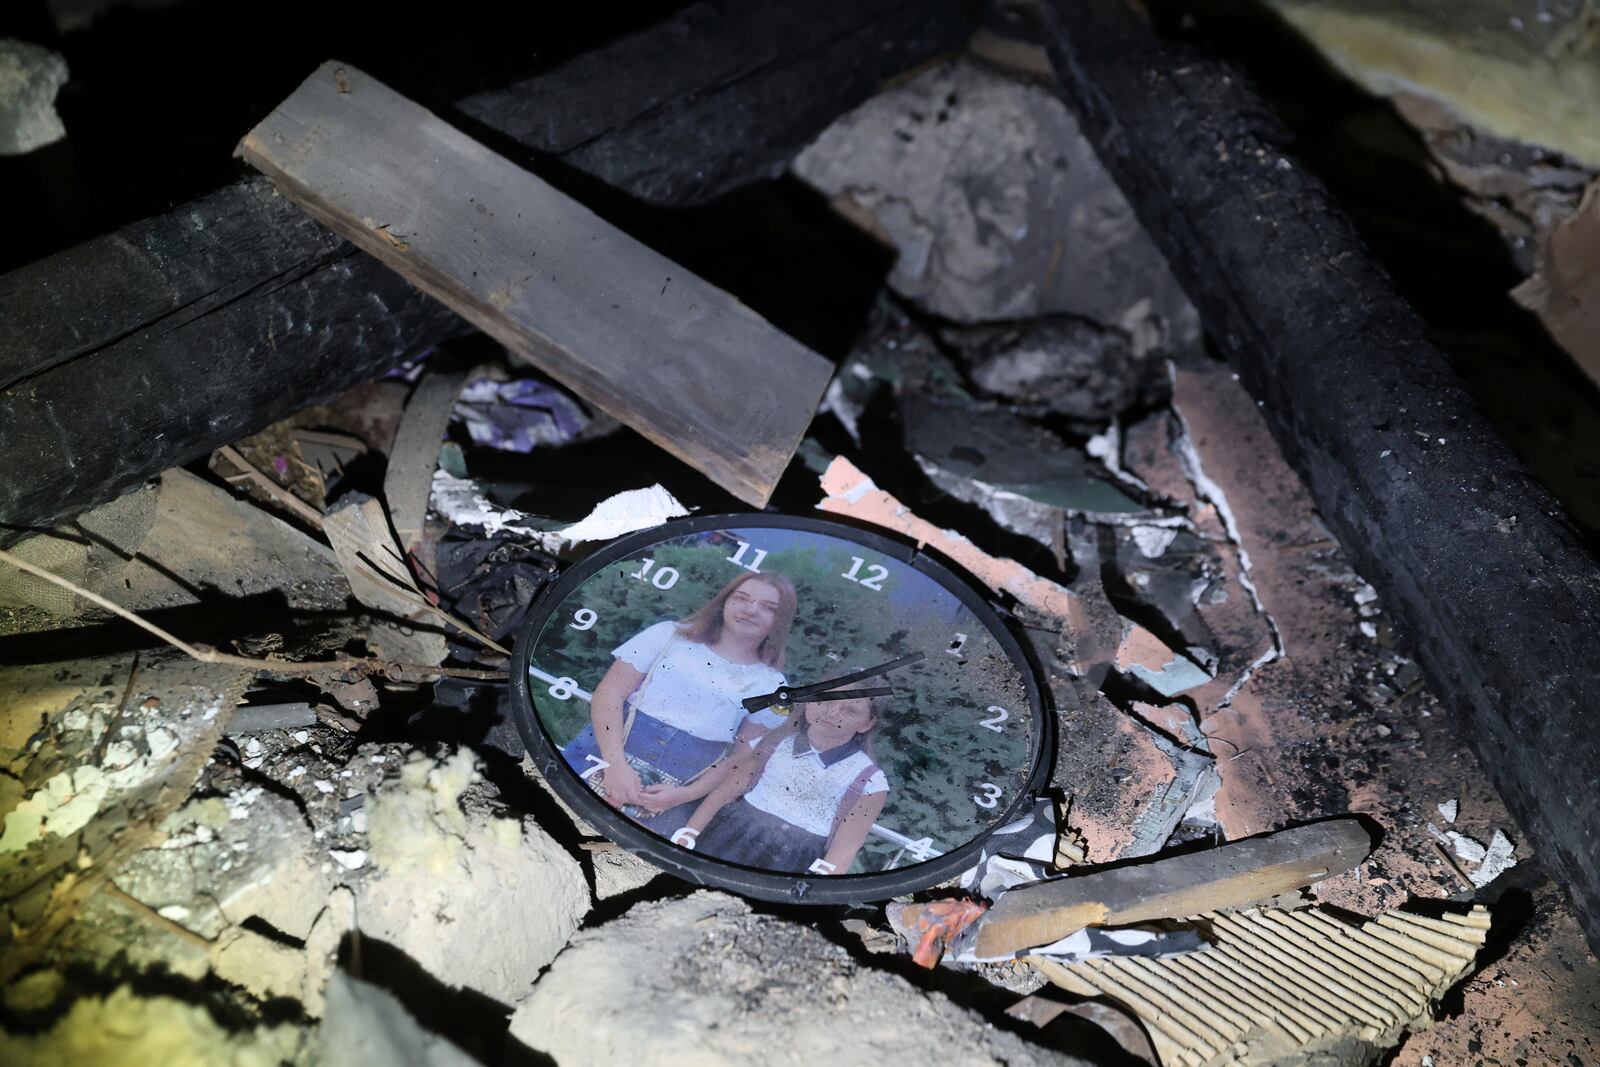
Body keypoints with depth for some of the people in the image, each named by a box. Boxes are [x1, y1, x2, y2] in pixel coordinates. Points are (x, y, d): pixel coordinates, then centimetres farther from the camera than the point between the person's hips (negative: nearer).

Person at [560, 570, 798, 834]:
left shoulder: (772, 685, 7)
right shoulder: (670, 634, 7)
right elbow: (609, 693, 0)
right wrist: (616, 763, -15)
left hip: (684, 784, 0)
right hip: (608, 752, 0)